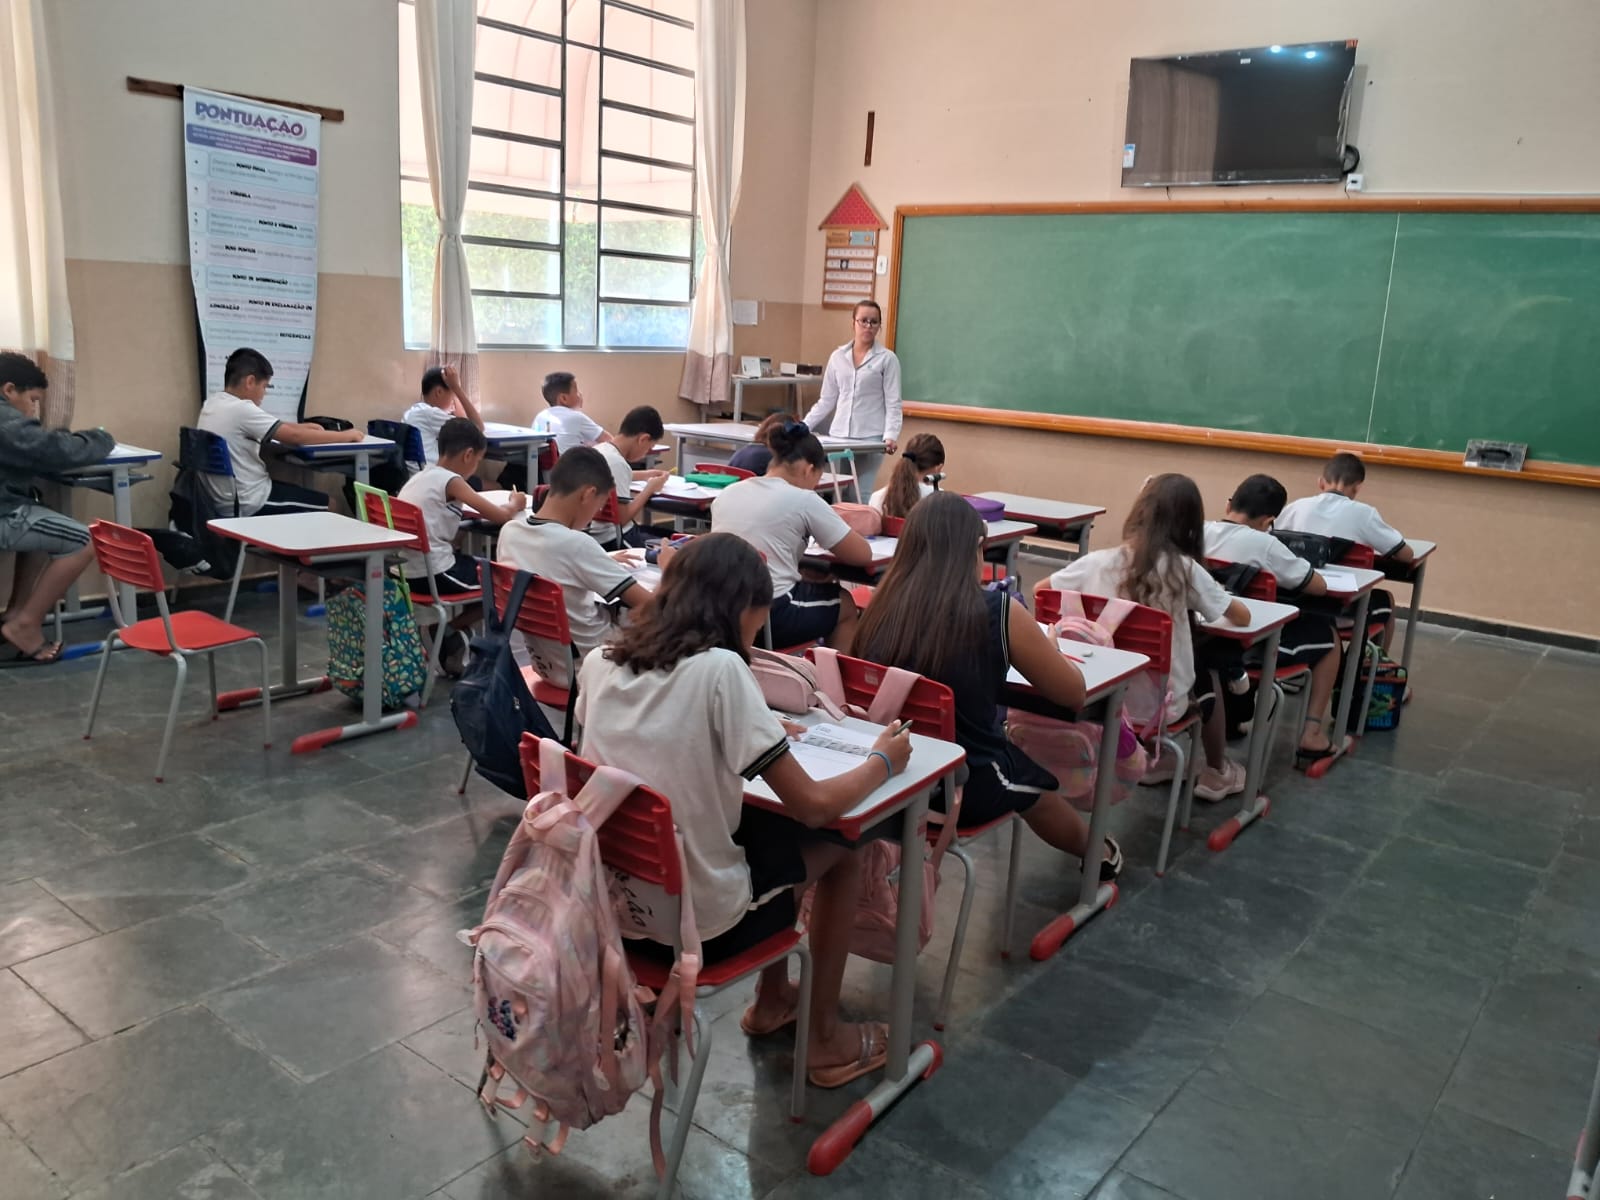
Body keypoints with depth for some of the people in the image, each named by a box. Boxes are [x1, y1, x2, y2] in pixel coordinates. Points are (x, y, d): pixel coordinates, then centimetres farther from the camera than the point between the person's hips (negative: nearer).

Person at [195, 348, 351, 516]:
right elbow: (295, 436, -19)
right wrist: (346, 436, -11)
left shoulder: (211, 404, 6)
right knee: (327, 505, 3)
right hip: (246, 505, -9)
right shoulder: (240, 409, -21)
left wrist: (304, 426, 8)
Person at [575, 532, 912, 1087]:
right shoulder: (719, 668, -21)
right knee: (838, 847, 17)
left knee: (766, 826, 27)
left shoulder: (598, 664, -2)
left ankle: (772, 1002, 40)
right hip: (696, 922, -6)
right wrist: (882, 761, 0)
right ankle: (827, 1041, 27)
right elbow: (812, 806, -18)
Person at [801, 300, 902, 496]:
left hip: (871, 438, -4)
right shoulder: (837, 357, 10)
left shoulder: (887, 359, 1)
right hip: (838, 436, 4)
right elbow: (826, 400, 15)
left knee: (861, 495, -8)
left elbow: (893, 403, -3)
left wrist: (891, 435, -18)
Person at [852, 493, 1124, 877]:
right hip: (966, 786, -2)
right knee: (1037, 786, 32)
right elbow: (1073, 694, -4)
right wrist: (1043, 648, 17)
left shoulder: (883, 606, -9)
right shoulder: (999, 613, -18)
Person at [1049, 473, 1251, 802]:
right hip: (1159, 705, -3)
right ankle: (1216, 774, 48)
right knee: (1207, 674, 31)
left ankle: (1156, 760, 49)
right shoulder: (1185, 569, -15)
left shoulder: (1097, 562, -11)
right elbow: (1243, 617, -1)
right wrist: (1219, 597, 20)